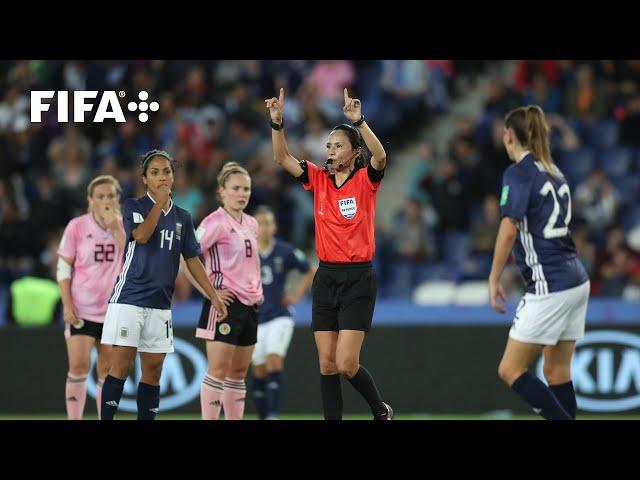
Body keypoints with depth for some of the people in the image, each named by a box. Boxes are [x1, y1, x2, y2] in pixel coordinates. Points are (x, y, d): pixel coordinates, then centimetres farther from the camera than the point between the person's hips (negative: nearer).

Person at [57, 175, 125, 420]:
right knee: (78, 367, -10)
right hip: (81, 309, -2)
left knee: (108, 371, 6)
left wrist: (115, 228, -19)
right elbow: (63, 268, 0)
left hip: (114, 310, 2)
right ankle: (74, 420, -6)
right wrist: (67, 304, -8)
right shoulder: (77, 227, -4)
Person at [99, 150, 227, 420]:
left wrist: (214, 296, 8)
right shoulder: (133, 206, 0)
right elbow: (141, 235, -20)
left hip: (160, 303, 5)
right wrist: (159, 203, -14)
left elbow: (192, 260, 13)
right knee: (122, 365, -10)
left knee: (153, 369, 5)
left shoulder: (182, 217, 12)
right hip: (129, 297, -5)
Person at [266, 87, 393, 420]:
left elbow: (380, 156, -26)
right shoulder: (319, 179, 6)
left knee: (346, 364, -10)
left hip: (358, 280, -5)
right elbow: (282, 158, -3)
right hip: (326, 277, 5)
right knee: (327, 364, 3)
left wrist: (358, 121, -39)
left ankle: (380, 411, 15)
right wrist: (277, 122, -19)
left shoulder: (365, 180, -6)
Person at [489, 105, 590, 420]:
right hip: (576, 280, 9)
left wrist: (494, 280, -12)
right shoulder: (554, 173, 15)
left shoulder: (518, 173, -10)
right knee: (558, 373, 11)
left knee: (510, 371, -4)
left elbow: (508, 229, -18)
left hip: (550, 286, -9)